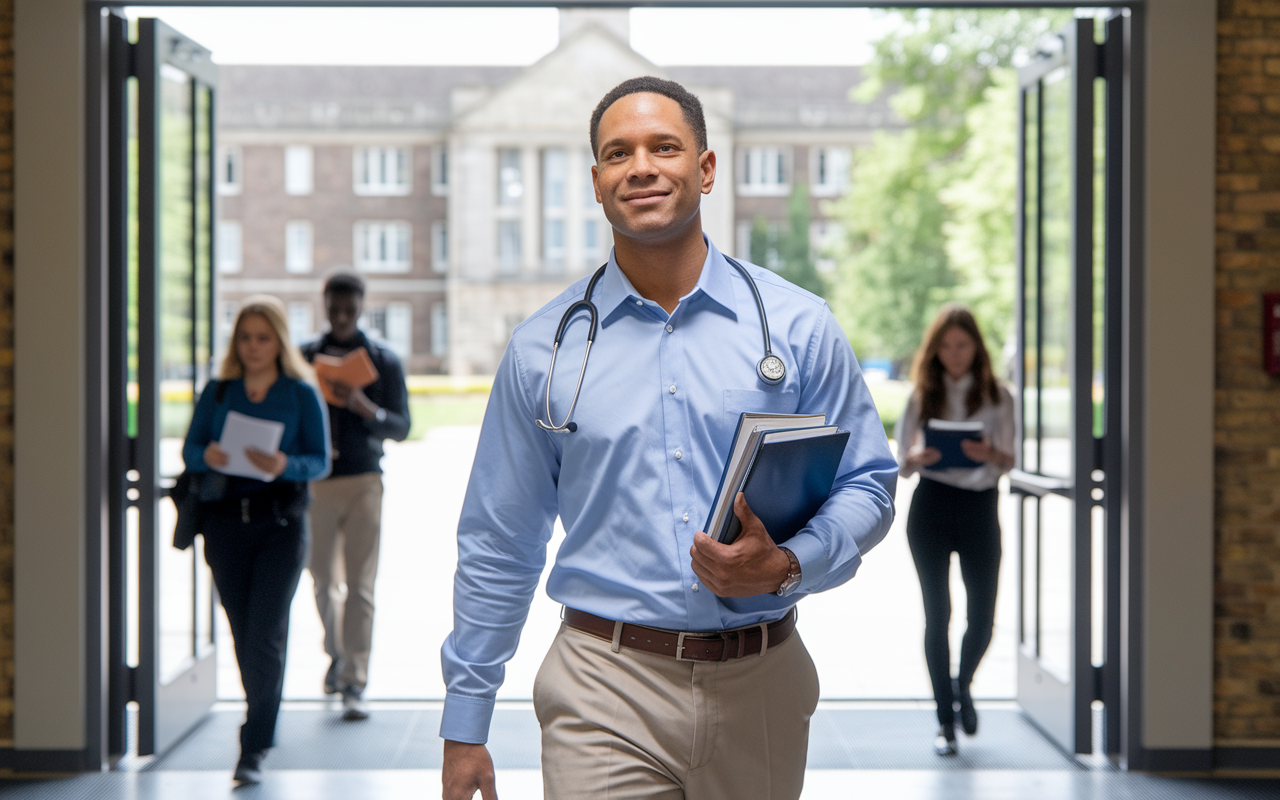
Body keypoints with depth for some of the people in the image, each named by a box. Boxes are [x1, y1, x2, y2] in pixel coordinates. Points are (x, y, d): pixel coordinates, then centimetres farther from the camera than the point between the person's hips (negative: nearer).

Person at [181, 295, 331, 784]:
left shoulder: (301, 394, 0)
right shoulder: (218, 392, 8)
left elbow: (321, 462, -2)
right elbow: (189, 450, 5)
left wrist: (285, 464, -22)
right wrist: (207, 456, -18)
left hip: (281, 523, -3)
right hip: (226, 521, 3)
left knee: (264, 634, -9)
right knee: (243, 634, 9)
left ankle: (254, 748, -6)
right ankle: (264, 722, 29)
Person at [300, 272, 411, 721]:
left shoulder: (383, 361, 3)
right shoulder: (304, 358, 7)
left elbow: (401, 427, -1)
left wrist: (365, 407, -19)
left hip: (363, 481, -2)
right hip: (314, 481, 2)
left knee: (360, 585, -7)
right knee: (324, 581, 11)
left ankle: (354, 682, -4)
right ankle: (337, 653, 36)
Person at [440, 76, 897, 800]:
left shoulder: (799, 327, 3)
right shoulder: (543, 348, 4)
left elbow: (868, 485, 6)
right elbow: (497, 547, 9)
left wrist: (787, 565, -15)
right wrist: (464, 726, 8)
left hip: (759, 686, 1)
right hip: (604, 692, -1)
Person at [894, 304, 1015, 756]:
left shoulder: (996, 396, 4)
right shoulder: (923, 396, 6)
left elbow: (1009, 461, -3)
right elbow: (901, 464, 3)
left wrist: (990, 453, -26)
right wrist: (916, 459, -20)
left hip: (979, 507, 0)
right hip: (931, 507, 0)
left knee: (982, 616, -2)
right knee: (937, 614, -1)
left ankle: (963, 686, 29)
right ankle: (946, 720, 8)